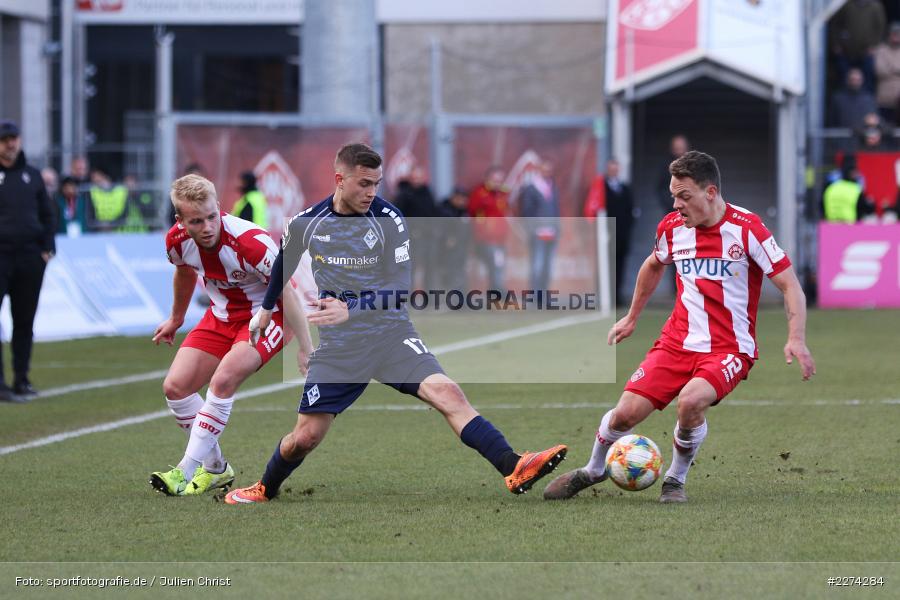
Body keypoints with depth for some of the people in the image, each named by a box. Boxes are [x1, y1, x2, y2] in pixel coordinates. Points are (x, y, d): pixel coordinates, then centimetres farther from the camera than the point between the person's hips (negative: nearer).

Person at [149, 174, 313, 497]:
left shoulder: (250, 242, -32)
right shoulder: (177, 241, -14)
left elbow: (286, 293, -24)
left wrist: (306, 348, -26)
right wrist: (176, 319, 28)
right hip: (221, 316, 6)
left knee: (223, 380, -28)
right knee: (175, 386, -5)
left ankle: (188, 470, -20)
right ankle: (215, 469, 11)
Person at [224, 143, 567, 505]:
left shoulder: (389, 219, -11)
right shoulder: (306, 223, -3)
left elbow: (400, 289, -16)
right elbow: (284, 261, 20)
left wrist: (352, 309, -30)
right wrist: (267, 308, 32)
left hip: (391, 333, -2)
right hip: (338, 346, 2)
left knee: (447, 393, -24)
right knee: (305, 437, 1)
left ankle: (514, 470, -34)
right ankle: (265, 489, 31)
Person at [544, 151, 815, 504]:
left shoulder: (746, 229, -13)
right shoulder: (672, 227, 2)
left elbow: (790, 285, -10)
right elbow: (654, 265, 26)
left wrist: (796, 339, -22)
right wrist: (631, 318, 30)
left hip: (730, 348, -4)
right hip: (678, 340, 4)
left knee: (691, 401, -33)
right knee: (627, 411, -10)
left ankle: (676, 480, -5)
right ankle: (593, 471, 22)